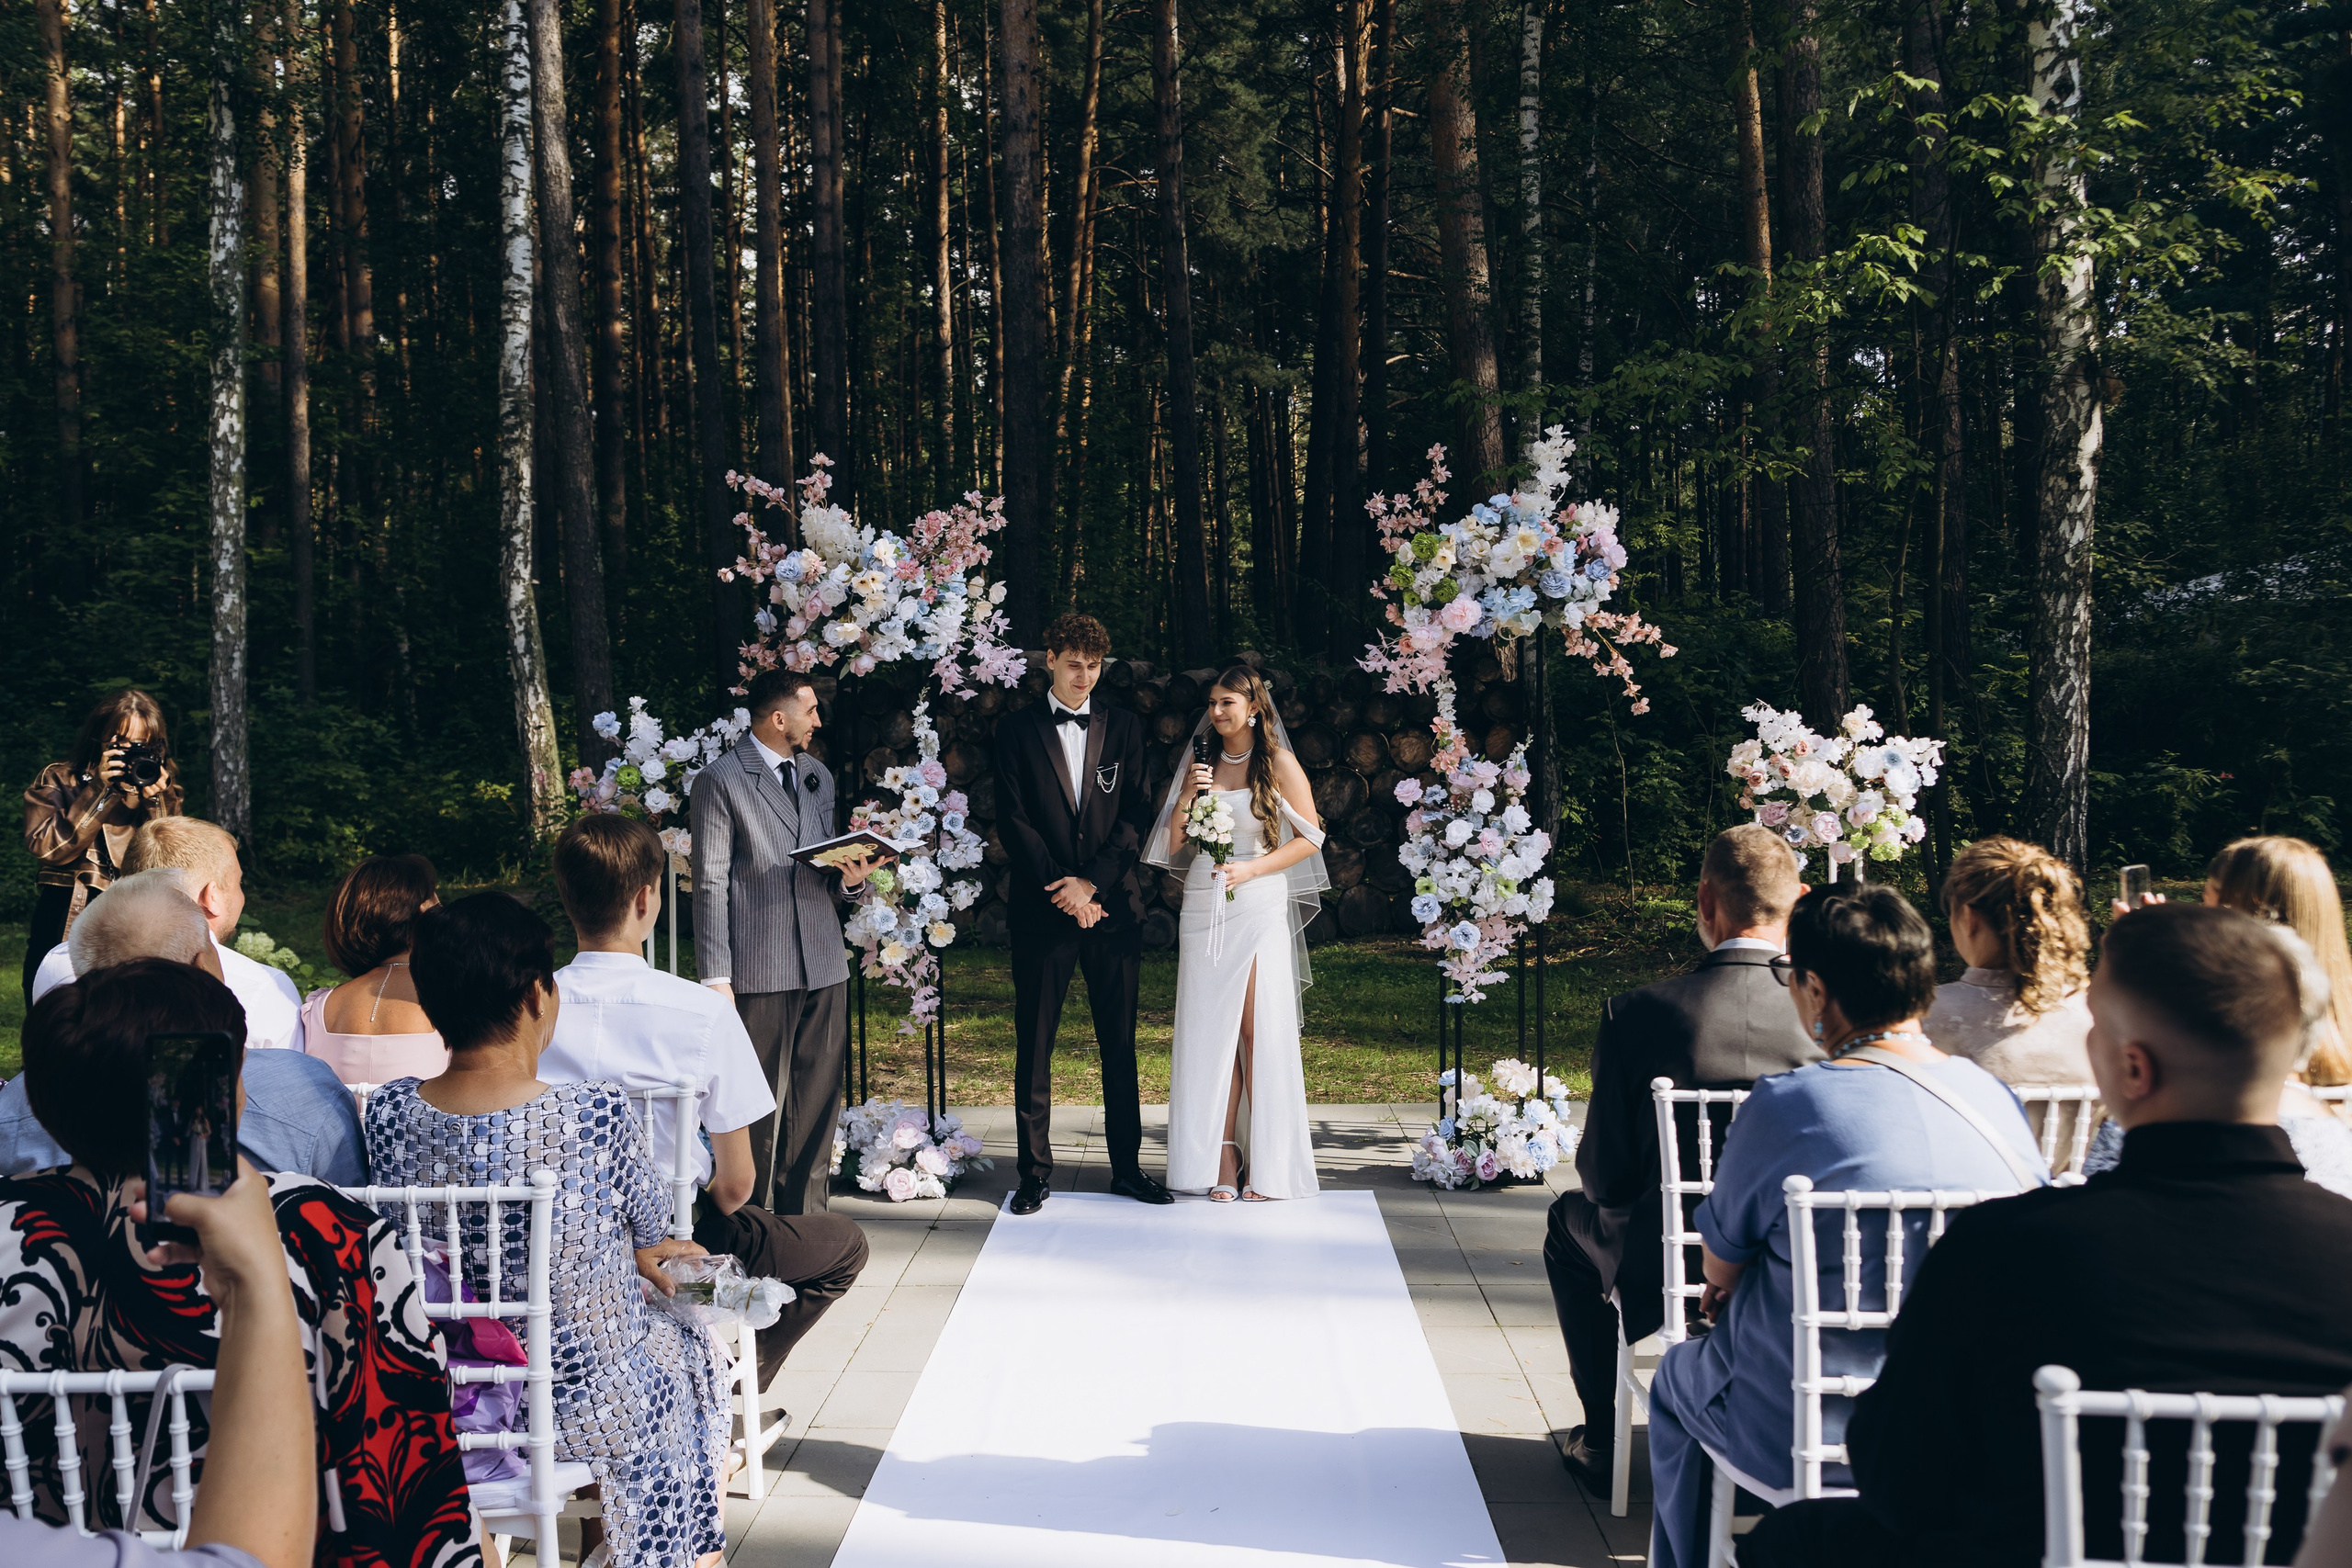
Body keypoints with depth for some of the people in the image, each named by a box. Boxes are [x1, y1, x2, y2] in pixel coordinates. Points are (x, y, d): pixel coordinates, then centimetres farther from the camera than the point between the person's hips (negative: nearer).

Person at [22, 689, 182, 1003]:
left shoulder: (162, 792, 11)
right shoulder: (57, 779, 6)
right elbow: (45, 847, -10)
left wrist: (153, 803, -12)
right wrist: (99, 790, -12)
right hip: (65, 929, -1)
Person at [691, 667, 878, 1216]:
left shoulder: (818, 777, 18)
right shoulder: (721, 781, -3)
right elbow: (711, 884, -6)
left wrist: (849, 879, 0)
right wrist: (716, 978, -12)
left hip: (824, 969, 6)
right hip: (758, 973, -6)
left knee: (817, 1106, 7)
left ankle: (805, 1217, 17)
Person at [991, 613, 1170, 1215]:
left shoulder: (1123, 729, 9)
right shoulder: (1017, 732, 4)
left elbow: (1135, 815, 3)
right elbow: (1014, 821, -2)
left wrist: (1092, 882, -9)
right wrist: (1062, 888, -10)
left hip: (1112, 905, 2)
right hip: (1042, 910, -2)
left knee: (1120, 1042, 7)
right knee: (1034, 1046, 2)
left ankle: (1128, 1166, 16)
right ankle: (1035, 1172, 10)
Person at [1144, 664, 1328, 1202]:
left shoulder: (1279, 762, 1)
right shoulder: (1201, 761, 12)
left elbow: (1310, 838, -1)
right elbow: (1172, 845, 12)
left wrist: (1252, 869, -11)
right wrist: (1186, 798, -5)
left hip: (1259, 905, -4)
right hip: (1203, 908, 4)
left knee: (1260, 1029, -5)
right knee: (1210, 1030, 1)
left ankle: (1267, 1163, 1)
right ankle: (1222, 1160, 4)